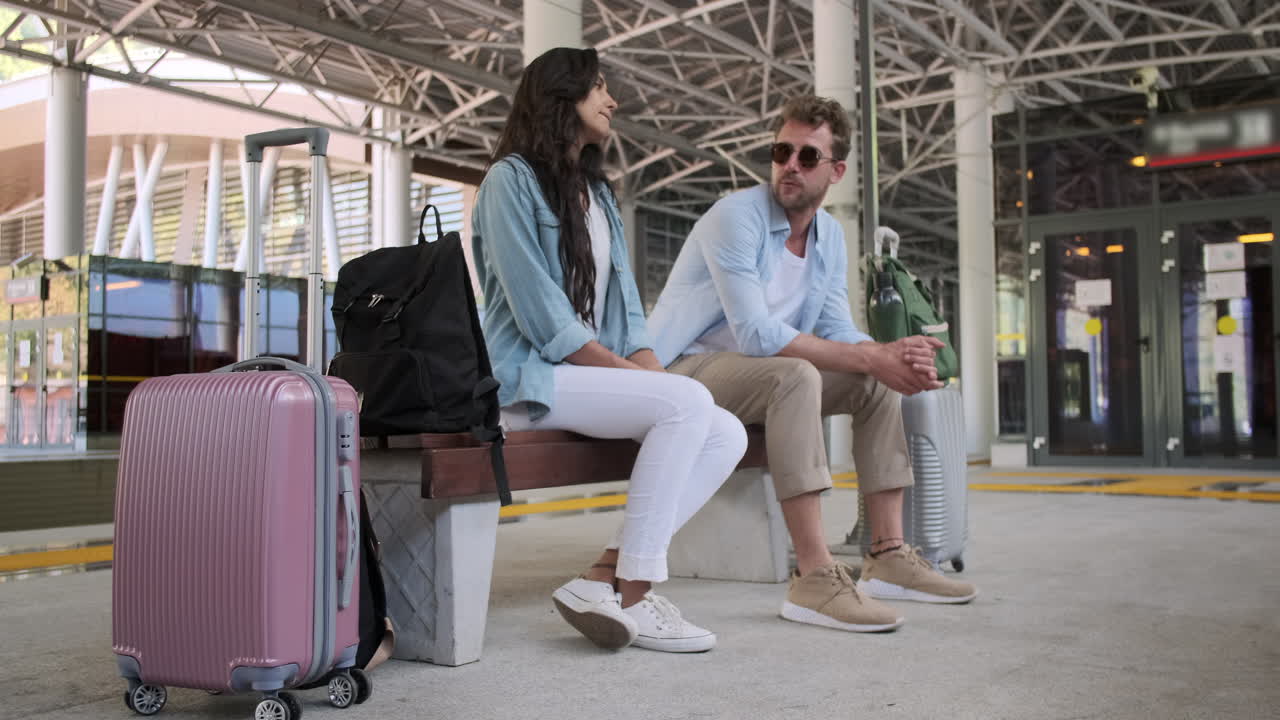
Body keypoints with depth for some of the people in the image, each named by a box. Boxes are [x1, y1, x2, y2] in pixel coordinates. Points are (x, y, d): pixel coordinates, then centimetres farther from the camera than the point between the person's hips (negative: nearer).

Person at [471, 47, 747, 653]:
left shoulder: (598, 193, 21)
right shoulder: (512, 178, -4)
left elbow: (623, 304, 13)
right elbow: (540, 312, -14)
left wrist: (650, 369, -5)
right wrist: (627, 371, -16)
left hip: (595, 374, 8)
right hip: (530, 376, -8)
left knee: (728, 434, -12)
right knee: (688, 402, -27)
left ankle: (604, 578, -17)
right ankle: (631, 596, -22)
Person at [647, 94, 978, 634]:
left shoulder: (831, 236, 8)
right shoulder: (736, 216, -18)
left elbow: (837, 331, 3)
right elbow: (757, 334, -27)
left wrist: (892, 352, -20)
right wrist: (871, 357, -27)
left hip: (760, 374, 8)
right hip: (685, 370, -8)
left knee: (880, 380, -2)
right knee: (796, 375, -35)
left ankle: (887, 556, -2)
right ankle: (814, 577, -37)